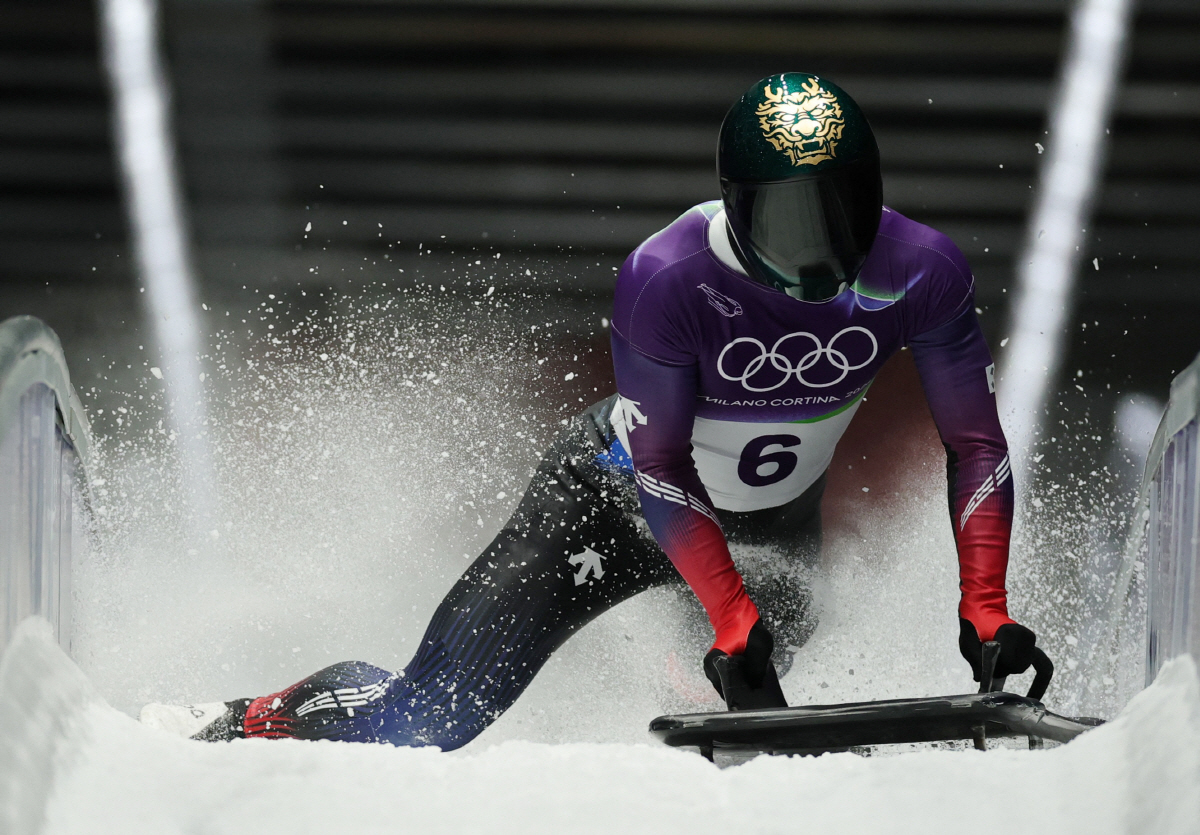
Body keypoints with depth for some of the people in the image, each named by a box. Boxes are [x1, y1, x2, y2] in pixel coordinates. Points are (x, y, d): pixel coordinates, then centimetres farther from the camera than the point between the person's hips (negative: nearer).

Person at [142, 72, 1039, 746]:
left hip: (775, 525, 4)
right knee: (429, 716, -9)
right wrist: (733, 618, -35)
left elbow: (977, 441, -16)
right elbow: (660, 472, -28)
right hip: (618, 494, -4)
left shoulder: (923, 273, -26)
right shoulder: (666, 279, -35)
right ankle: (243, 724, 13)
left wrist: (984, 606, -25)